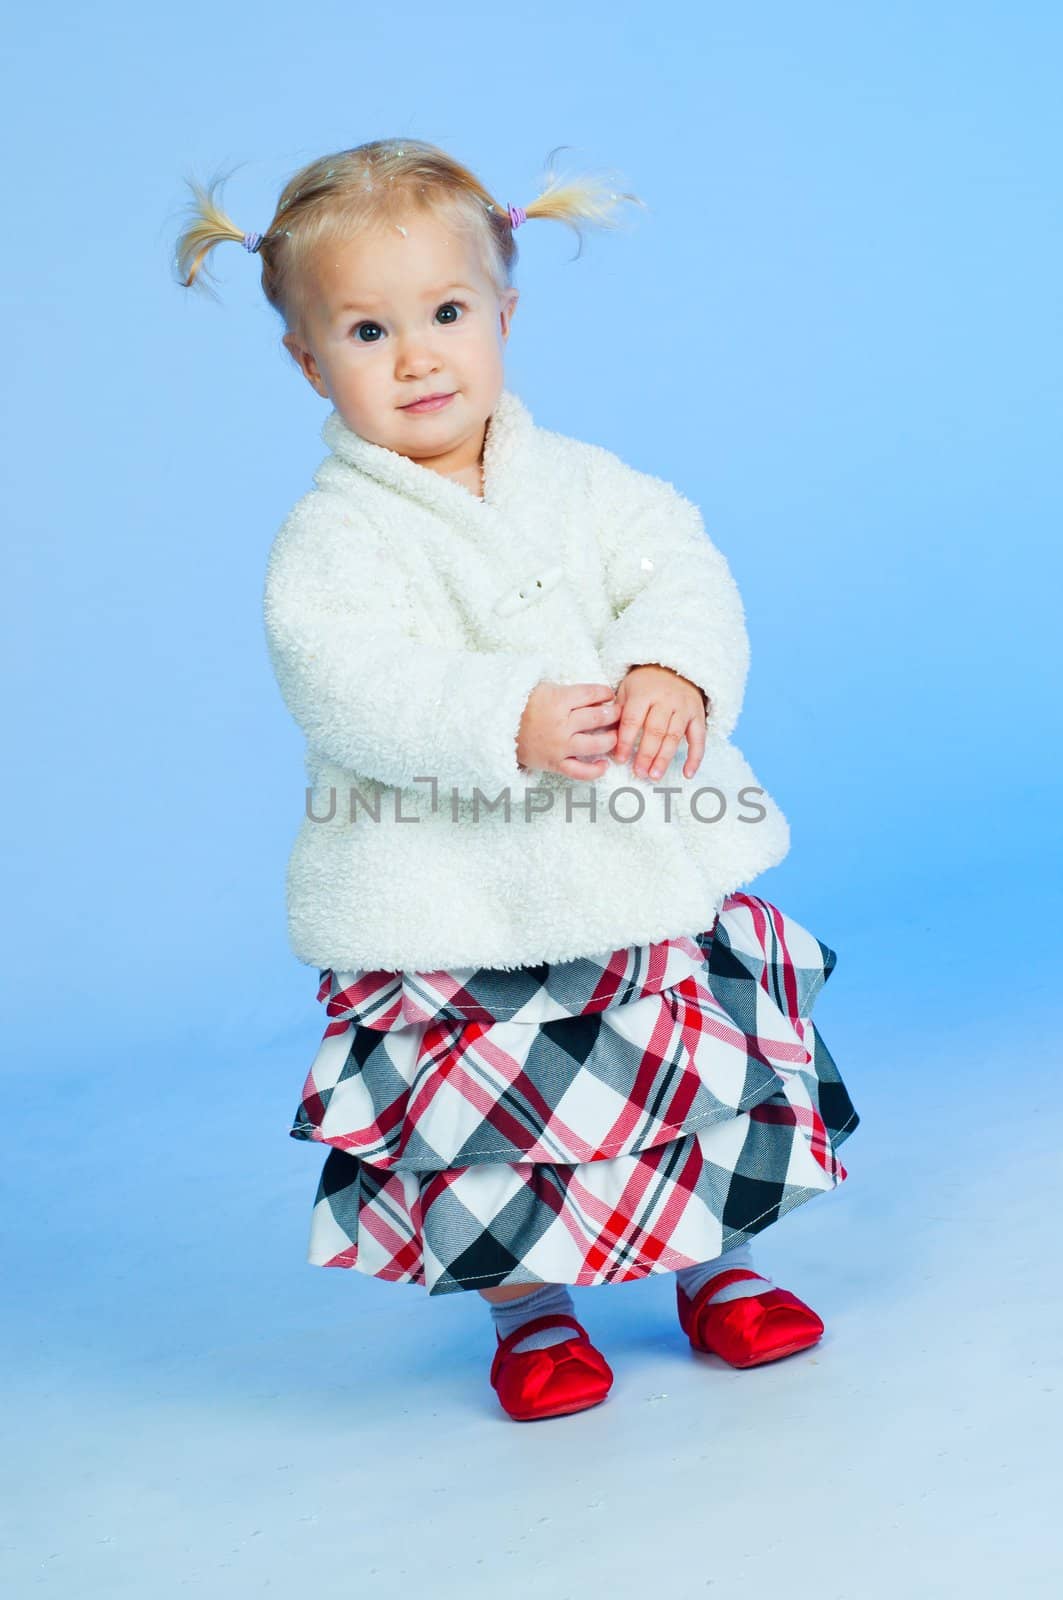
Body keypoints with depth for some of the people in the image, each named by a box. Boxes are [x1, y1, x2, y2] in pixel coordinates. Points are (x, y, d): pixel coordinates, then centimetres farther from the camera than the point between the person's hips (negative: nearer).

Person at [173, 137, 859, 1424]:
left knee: (717, 1082, 14)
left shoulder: (582, 481, 6)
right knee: (495, 1137, 5)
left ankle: (716, 1265, 39)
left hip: (645, 877, 4)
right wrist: (509, 722, -35)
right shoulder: (331, 537, -9)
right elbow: (349, 684, -22)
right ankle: (530, 1311, 32)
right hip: (460, 906, -3)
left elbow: (681, 569, -3)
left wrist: (675, 668, -26)